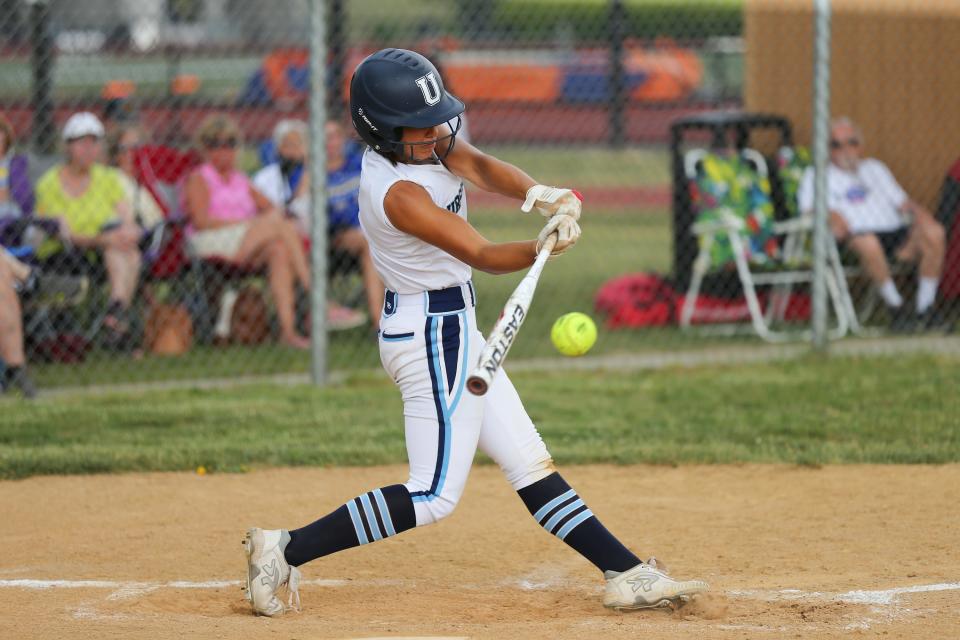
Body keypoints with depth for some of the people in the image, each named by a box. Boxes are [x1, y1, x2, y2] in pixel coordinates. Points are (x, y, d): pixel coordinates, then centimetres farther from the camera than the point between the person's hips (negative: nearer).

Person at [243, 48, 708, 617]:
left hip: (452, 332, 10)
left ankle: (628, 574, 13)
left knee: (530, 464, 10)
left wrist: (541, 194, -32)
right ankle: (286, 550, -6)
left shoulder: (427, 141, 0)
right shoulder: (397, 192, -25)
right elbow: (483, 256, -28)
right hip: (434, 335, -10)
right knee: (434, 496, -8)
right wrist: (542, 248, -47)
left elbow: (482, 167, -12)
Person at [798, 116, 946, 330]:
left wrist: (919, 212, 1)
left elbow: (902, 201, 23)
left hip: (896, 235, 4)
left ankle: (925, 308, -21)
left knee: (934, 233, -26)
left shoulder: (874, 168, 30)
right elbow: (809, 208, 0)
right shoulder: (816, 175, 17)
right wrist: (830, 216, -21)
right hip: (855, 235, -4)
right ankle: (896, 307, -26)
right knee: (867, 241, -41)